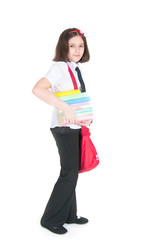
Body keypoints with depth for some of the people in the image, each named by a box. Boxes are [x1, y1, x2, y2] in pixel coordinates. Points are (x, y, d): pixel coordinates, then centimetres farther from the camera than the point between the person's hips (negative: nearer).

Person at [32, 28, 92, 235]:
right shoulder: (59, 67, -17)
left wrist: (86, 116, 6)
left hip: (76, 126, 9)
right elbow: (38, 89, -33)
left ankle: (69, 215, 31)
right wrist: (65, 108, -37)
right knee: (69, 172, -4)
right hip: (64, 128, -9)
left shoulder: (77, 68, 10)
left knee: (72, 172, 16)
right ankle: (51, 219, 12)